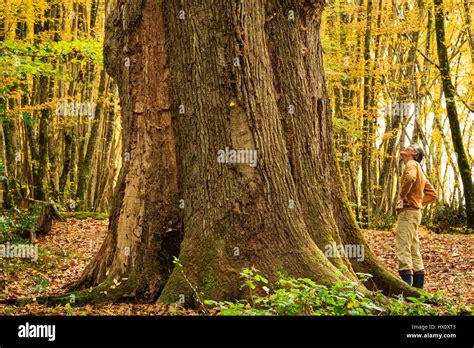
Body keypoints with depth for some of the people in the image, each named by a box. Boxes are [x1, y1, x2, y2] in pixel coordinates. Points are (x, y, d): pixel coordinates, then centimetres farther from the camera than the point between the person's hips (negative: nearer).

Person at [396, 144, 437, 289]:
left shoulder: (412, 164, -5)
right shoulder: (419, 171, 23)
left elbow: (410, 177, -31)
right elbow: (432, 194, 24)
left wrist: (403, 195, -18)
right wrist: (419, 202, 14)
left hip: (408, 211, -10)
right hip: (415, 211, 10)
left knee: (402, 248, -15)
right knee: (413, 249, 11)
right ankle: (418, 286, 13)